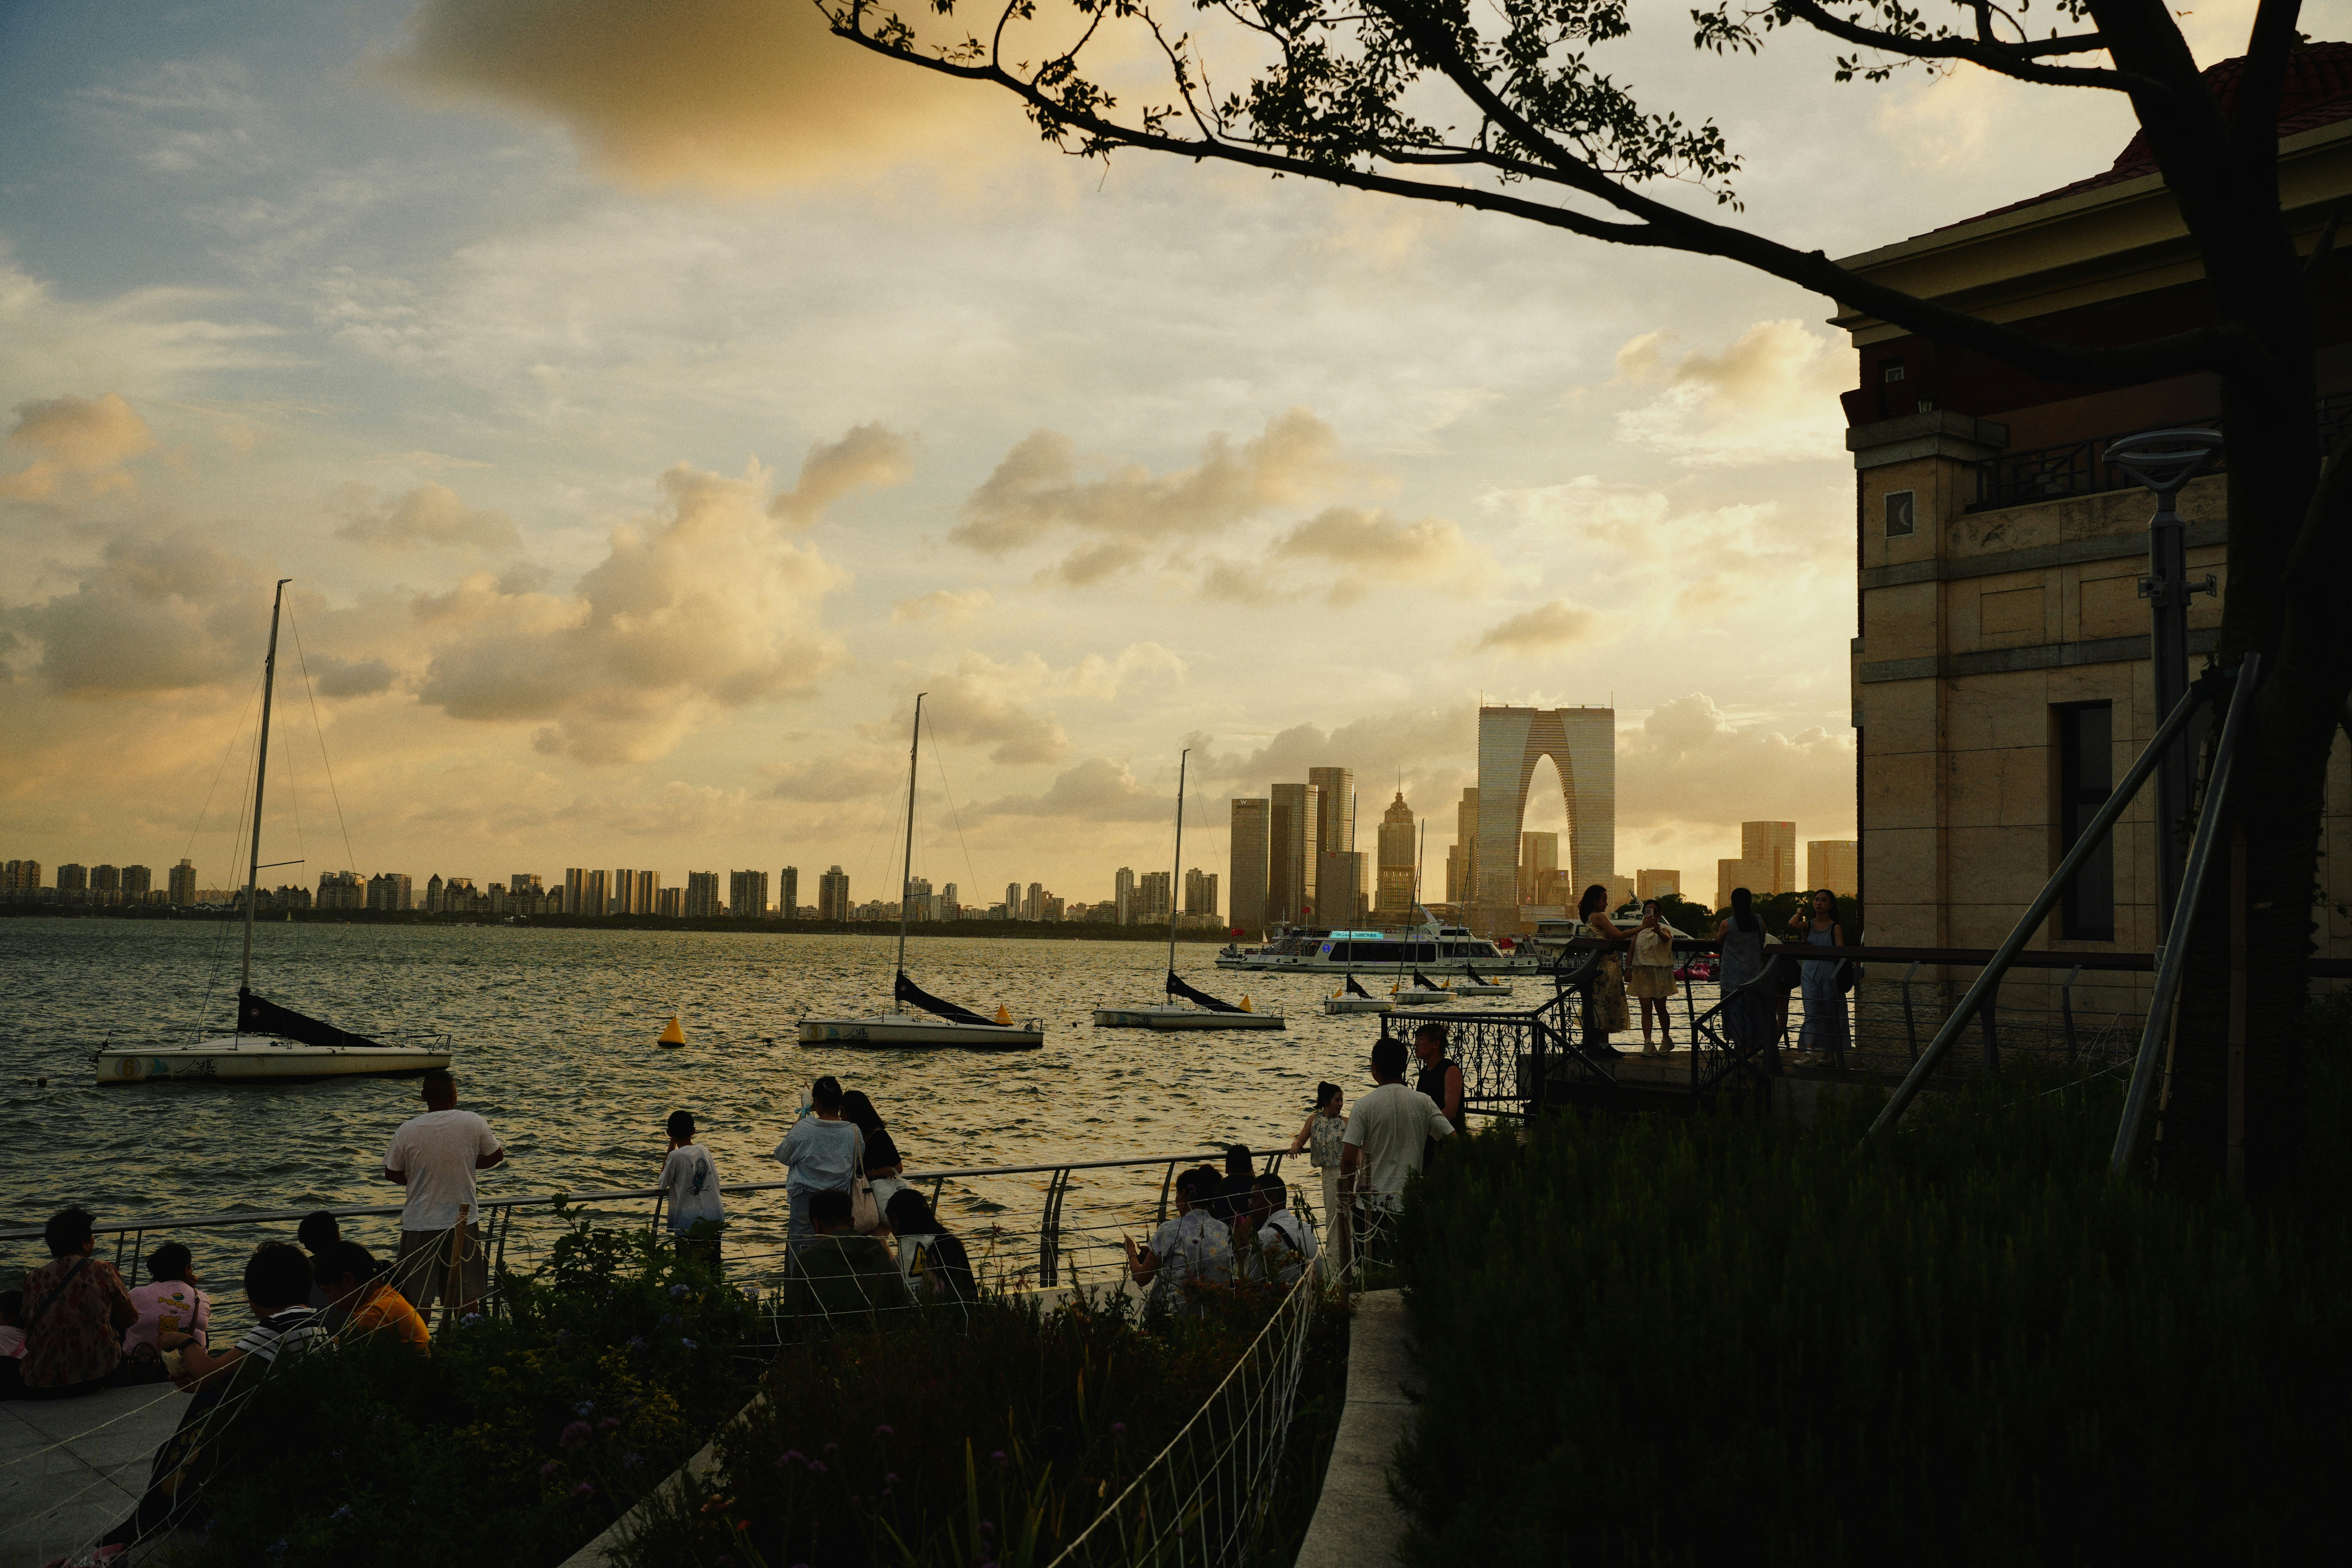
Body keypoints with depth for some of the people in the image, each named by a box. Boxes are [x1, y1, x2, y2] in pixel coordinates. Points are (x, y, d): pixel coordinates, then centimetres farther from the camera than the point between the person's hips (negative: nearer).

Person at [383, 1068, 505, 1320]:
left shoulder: (408, 1130, -9)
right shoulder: (473, 1123, -8)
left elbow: (391, 1174, 2)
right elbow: (496, 1156, 7)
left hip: (419, 1224, 0)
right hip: (464, 1222, 0)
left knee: (418, 1299, 9)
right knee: (467, 1299, 10)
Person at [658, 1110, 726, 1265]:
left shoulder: (676, 1156, -13)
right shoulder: (704, 1150, 4)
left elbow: (662, 1185, 2)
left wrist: (671, 1147, 0)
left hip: (689, 1224, -5)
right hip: (716, 1220, 5)